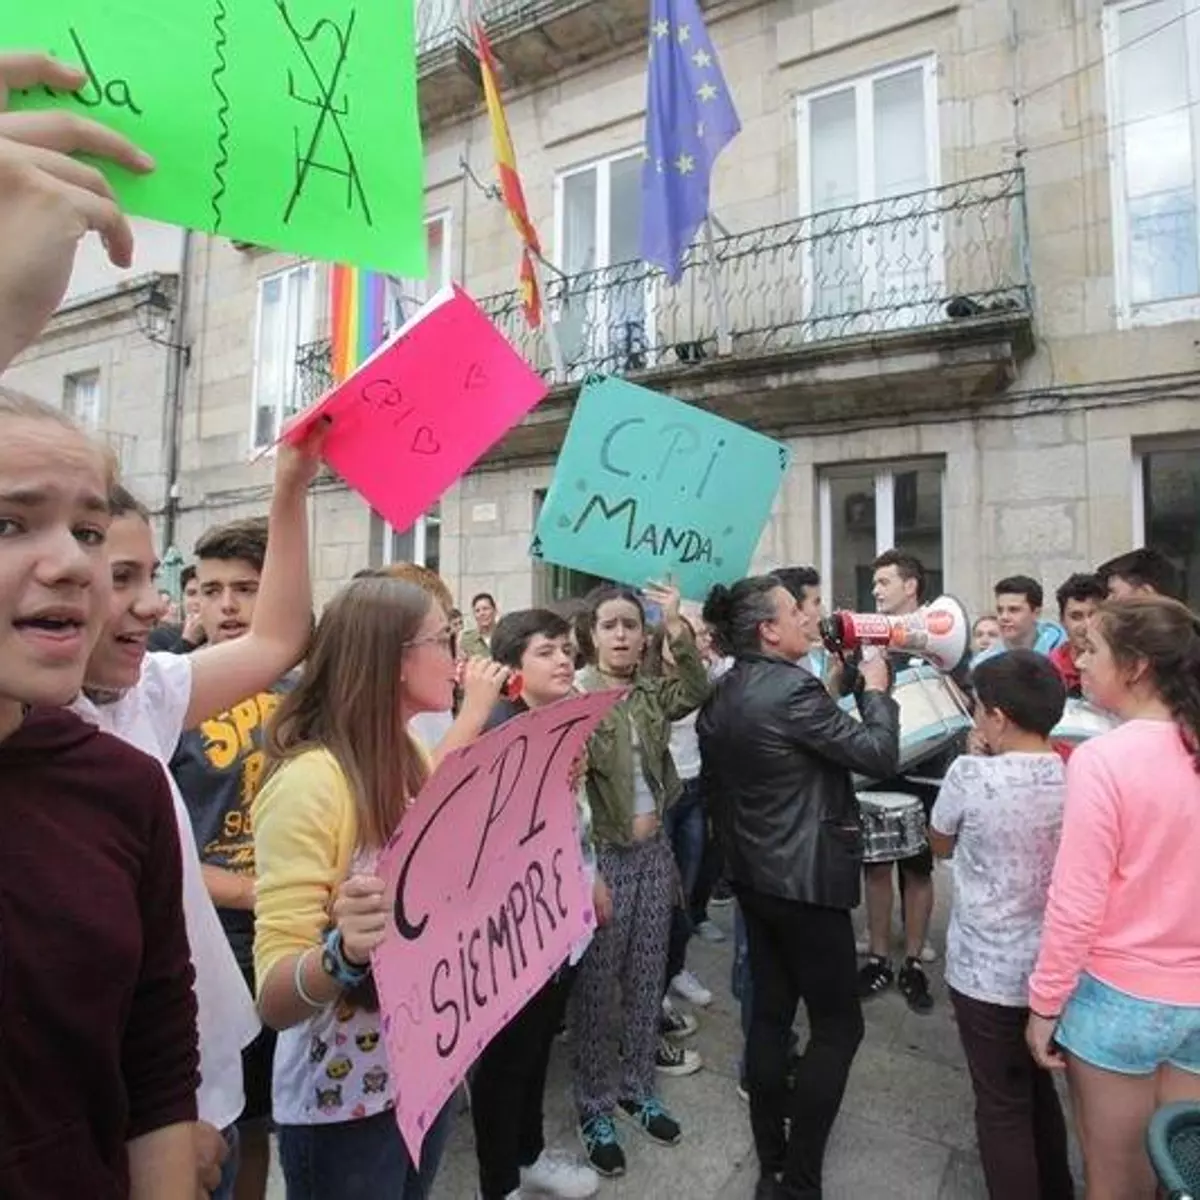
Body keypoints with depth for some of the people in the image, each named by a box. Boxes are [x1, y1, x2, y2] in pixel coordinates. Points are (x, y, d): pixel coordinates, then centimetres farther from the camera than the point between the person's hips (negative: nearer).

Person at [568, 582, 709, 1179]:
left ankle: (637, 1087, 38)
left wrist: (677, 626, -20)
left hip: (652, 849, 6)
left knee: (647, 978, 18)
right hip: (601, 854, -5)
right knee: (597, 985, 9)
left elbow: (697, 691, -13)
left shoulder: (651, 693, 5)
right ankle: (596, 1106, 29)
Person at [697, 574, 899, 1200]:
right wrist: (876, 691, -1)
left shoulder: (722, 696, 3)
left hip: (755, 875, 8)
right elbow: (879, 754, -17)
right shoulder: (793, 689, -23)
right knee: (838, 1024, 8)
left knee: (770, 1013, 18)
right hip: (806, 880, -8)